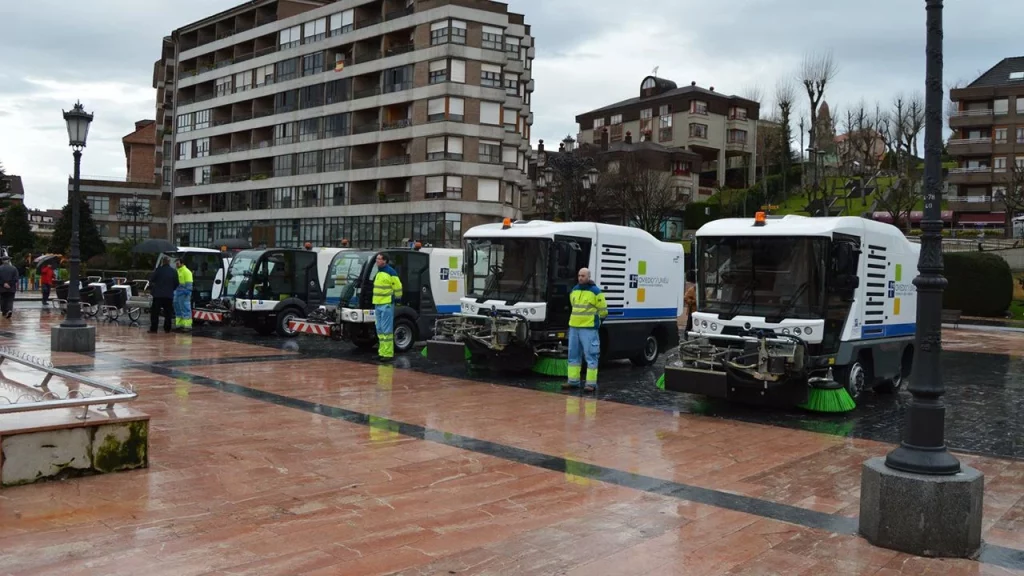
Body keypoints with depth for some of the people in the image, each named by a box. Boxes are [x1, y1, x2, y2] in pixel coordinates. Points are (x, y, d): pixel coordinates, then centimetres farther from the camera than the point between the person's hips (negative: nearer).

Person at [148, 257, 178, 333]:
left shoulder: (158, 270, -9)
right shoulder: (173, 271, 1)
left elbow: (151, 279, -4)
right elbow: (176, 284, 6)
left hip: (158, 294, -3)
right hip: (169, 295, 3)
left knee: (155, 312, 1)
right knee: (168, 313, 11)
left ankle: (153, 329, -3)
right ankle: (167, 328, 12)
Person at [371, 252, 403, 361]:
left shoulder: (391, 272, -11)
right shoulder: (379, 272, 16)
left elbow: (398, 288, -10)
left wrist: (397, 299, -1)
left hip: (387, 305, -9)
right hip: (377, 304, 9)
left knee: (386, 330, -8)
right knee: (380, 330, 12)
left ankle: (388, 354, -5)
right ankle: (382, 352, 18)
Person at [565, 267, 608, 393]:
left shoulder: (596, 292, -7)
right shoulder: (574, 290, 12)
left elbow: (603, 311, -2)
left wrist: (591, 317, 6)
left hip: (589, 328, -7)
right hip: (573, 327, 7)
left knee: (591, 356, -5)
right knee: (573, 355, 10)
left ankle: (591, 383, -4)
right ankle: (573, 381, 17)